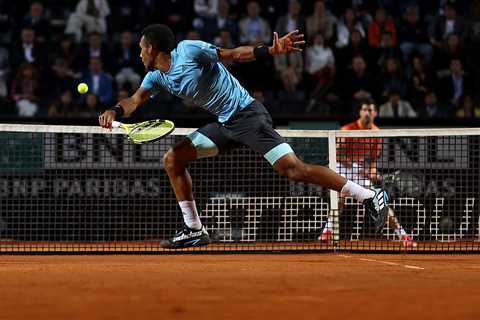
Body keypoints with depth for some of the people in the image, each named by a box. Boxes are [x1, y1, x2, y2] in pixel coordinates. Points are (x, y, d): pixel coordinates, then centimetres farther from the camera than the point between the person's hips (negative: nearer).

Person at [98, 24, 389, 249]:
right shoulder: (157, 76, 11)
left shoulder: (189, 50, -13)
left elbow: (234, 54, -12)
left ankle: (370, 196, -20)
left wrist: (272, 50, -25)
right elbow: (136, 100, 15)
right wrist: (115, 111, -8)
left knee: (293, 169, -22)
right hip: (224, 125, 9)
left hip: (247, 114, -9)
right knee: (173, 160, 4)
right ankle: (194, 230, 10)